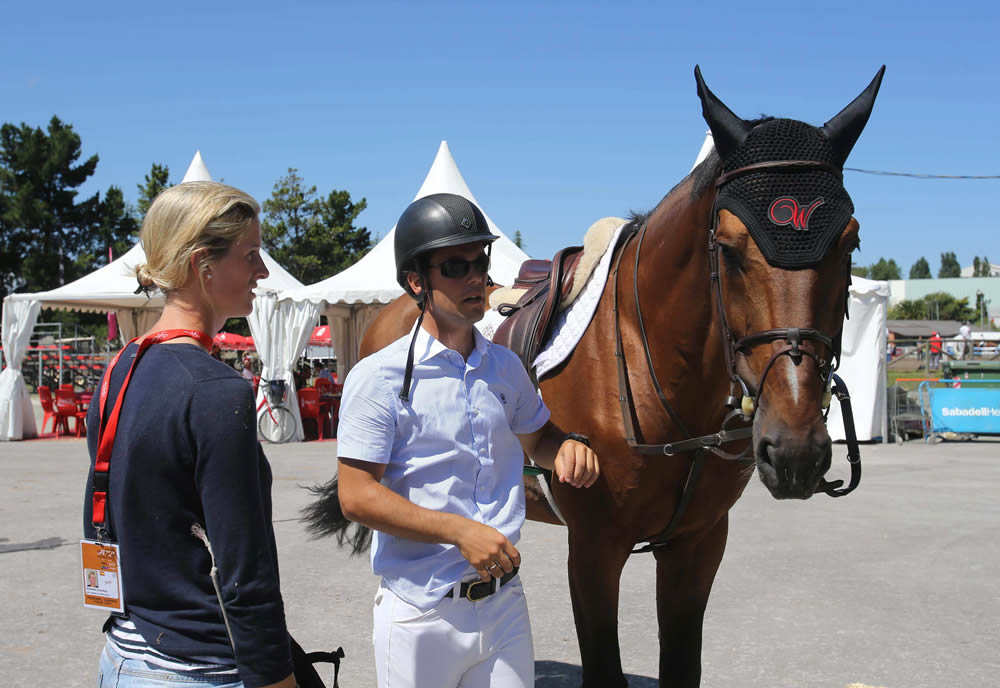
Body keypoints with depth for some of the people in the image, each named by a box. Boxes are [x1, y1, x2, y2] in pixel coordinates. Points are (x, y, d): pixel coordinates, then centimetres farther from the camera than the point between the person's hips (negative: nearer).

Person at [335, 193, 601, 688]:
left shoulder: (506, 367, 6)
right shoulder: (379, 378, -11)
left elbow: (536, 437, 22)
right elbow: (356, 497, -15)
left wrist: (568, 448, -2)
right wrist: (460, 530, -22)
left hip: (504, 604, 5)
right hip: (420, 614, -4)